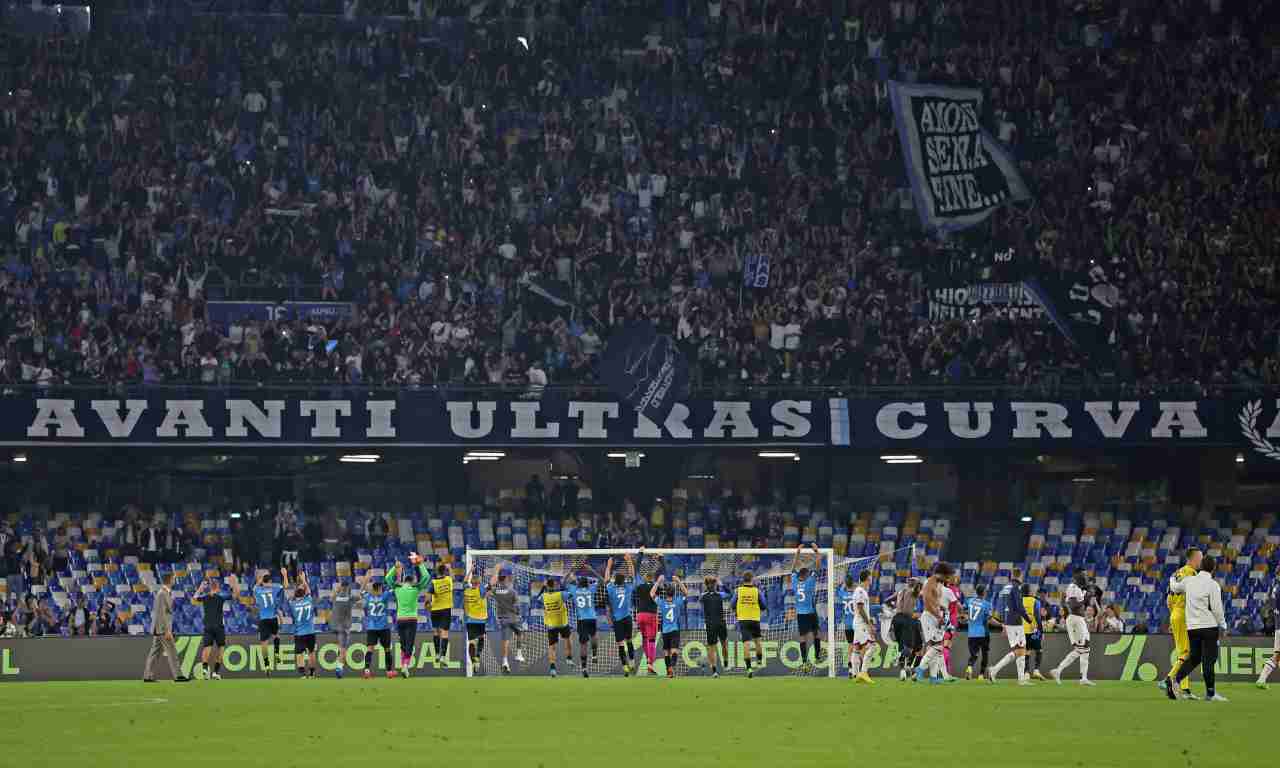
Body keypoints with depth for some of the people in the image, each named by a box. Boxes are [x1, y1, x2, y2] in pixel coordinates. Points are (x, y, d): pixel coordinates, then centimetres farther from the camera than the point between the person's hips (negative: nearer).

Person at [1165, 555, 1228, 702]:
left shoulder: (1189, 581, 7)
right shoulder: (1213, 585, -9)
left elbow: (1174, 587, 26)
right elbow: (1216, 608, -12)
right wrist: (1222, 625, 2)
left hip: (1192, 627, 5)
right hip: (1209, 626, -5)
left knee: (1194, 658, 14)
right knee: (1209, 659, 0)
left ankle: (1176, 680, -6)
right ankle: (1210, 692, 3)